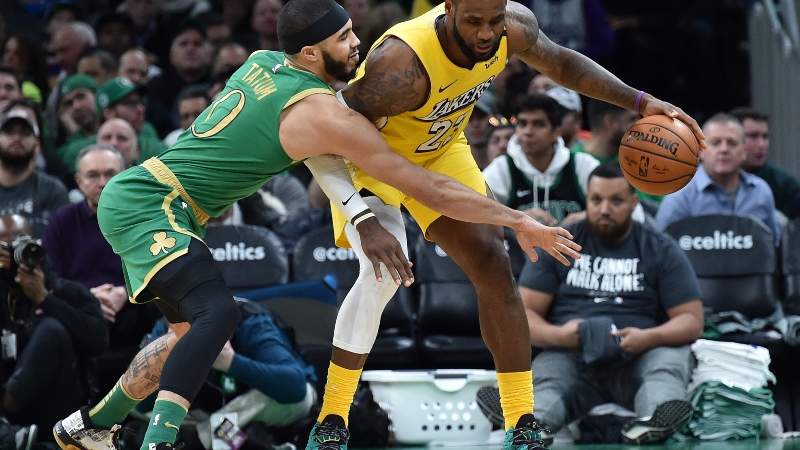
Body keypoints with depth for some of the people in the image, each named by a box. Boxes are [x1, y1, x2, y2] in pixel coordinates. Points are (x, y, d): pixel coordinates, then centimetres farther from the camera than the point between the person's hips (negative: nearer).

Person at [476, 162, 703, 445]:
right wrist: (556, 335, -14)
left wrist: (648, 338, -18)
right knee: (546, 371, -33)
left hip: (640, 358, 0)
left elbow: (692, 322, 4)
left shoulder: (662, 251, 10)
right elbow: (523, 313, 9)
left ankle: (656, 418, -63)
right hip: (570, 355, 0)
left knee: (673, 353, -32)